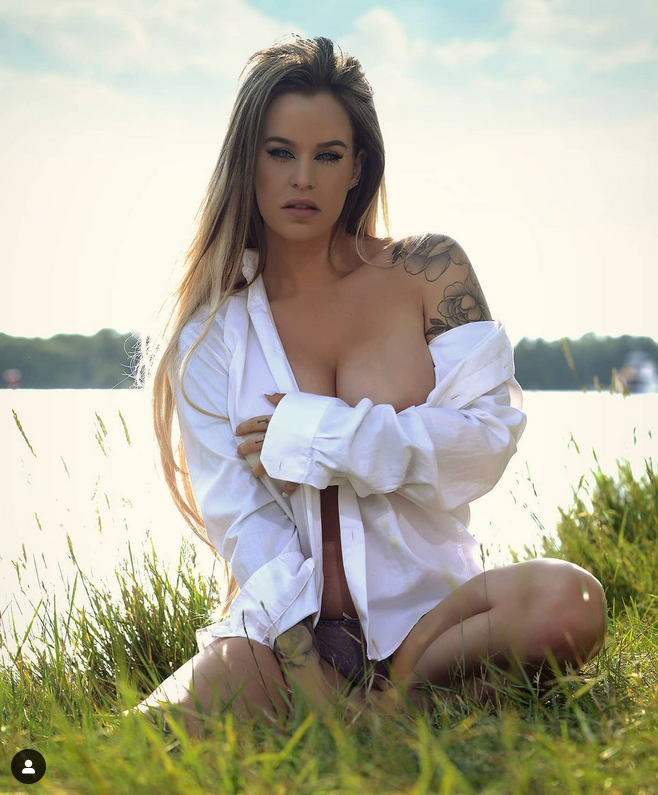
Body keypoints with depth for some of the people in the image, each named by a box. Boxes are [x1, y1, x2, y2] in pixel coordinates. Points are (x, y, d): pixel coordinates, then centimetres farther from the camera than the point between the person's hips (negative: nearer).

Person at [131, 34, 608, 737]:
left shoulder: (430, 270, 4)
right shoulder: (210, 332, 3)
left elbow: (491, 436, -4)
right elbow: (238, 518, -6)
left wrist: (313, 435, -12)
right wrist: (309, 680, -20)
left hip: (428, 601, 1)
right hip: (286, 621, -1)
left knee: (567, 602, -31)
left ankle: (398, 679, -8)